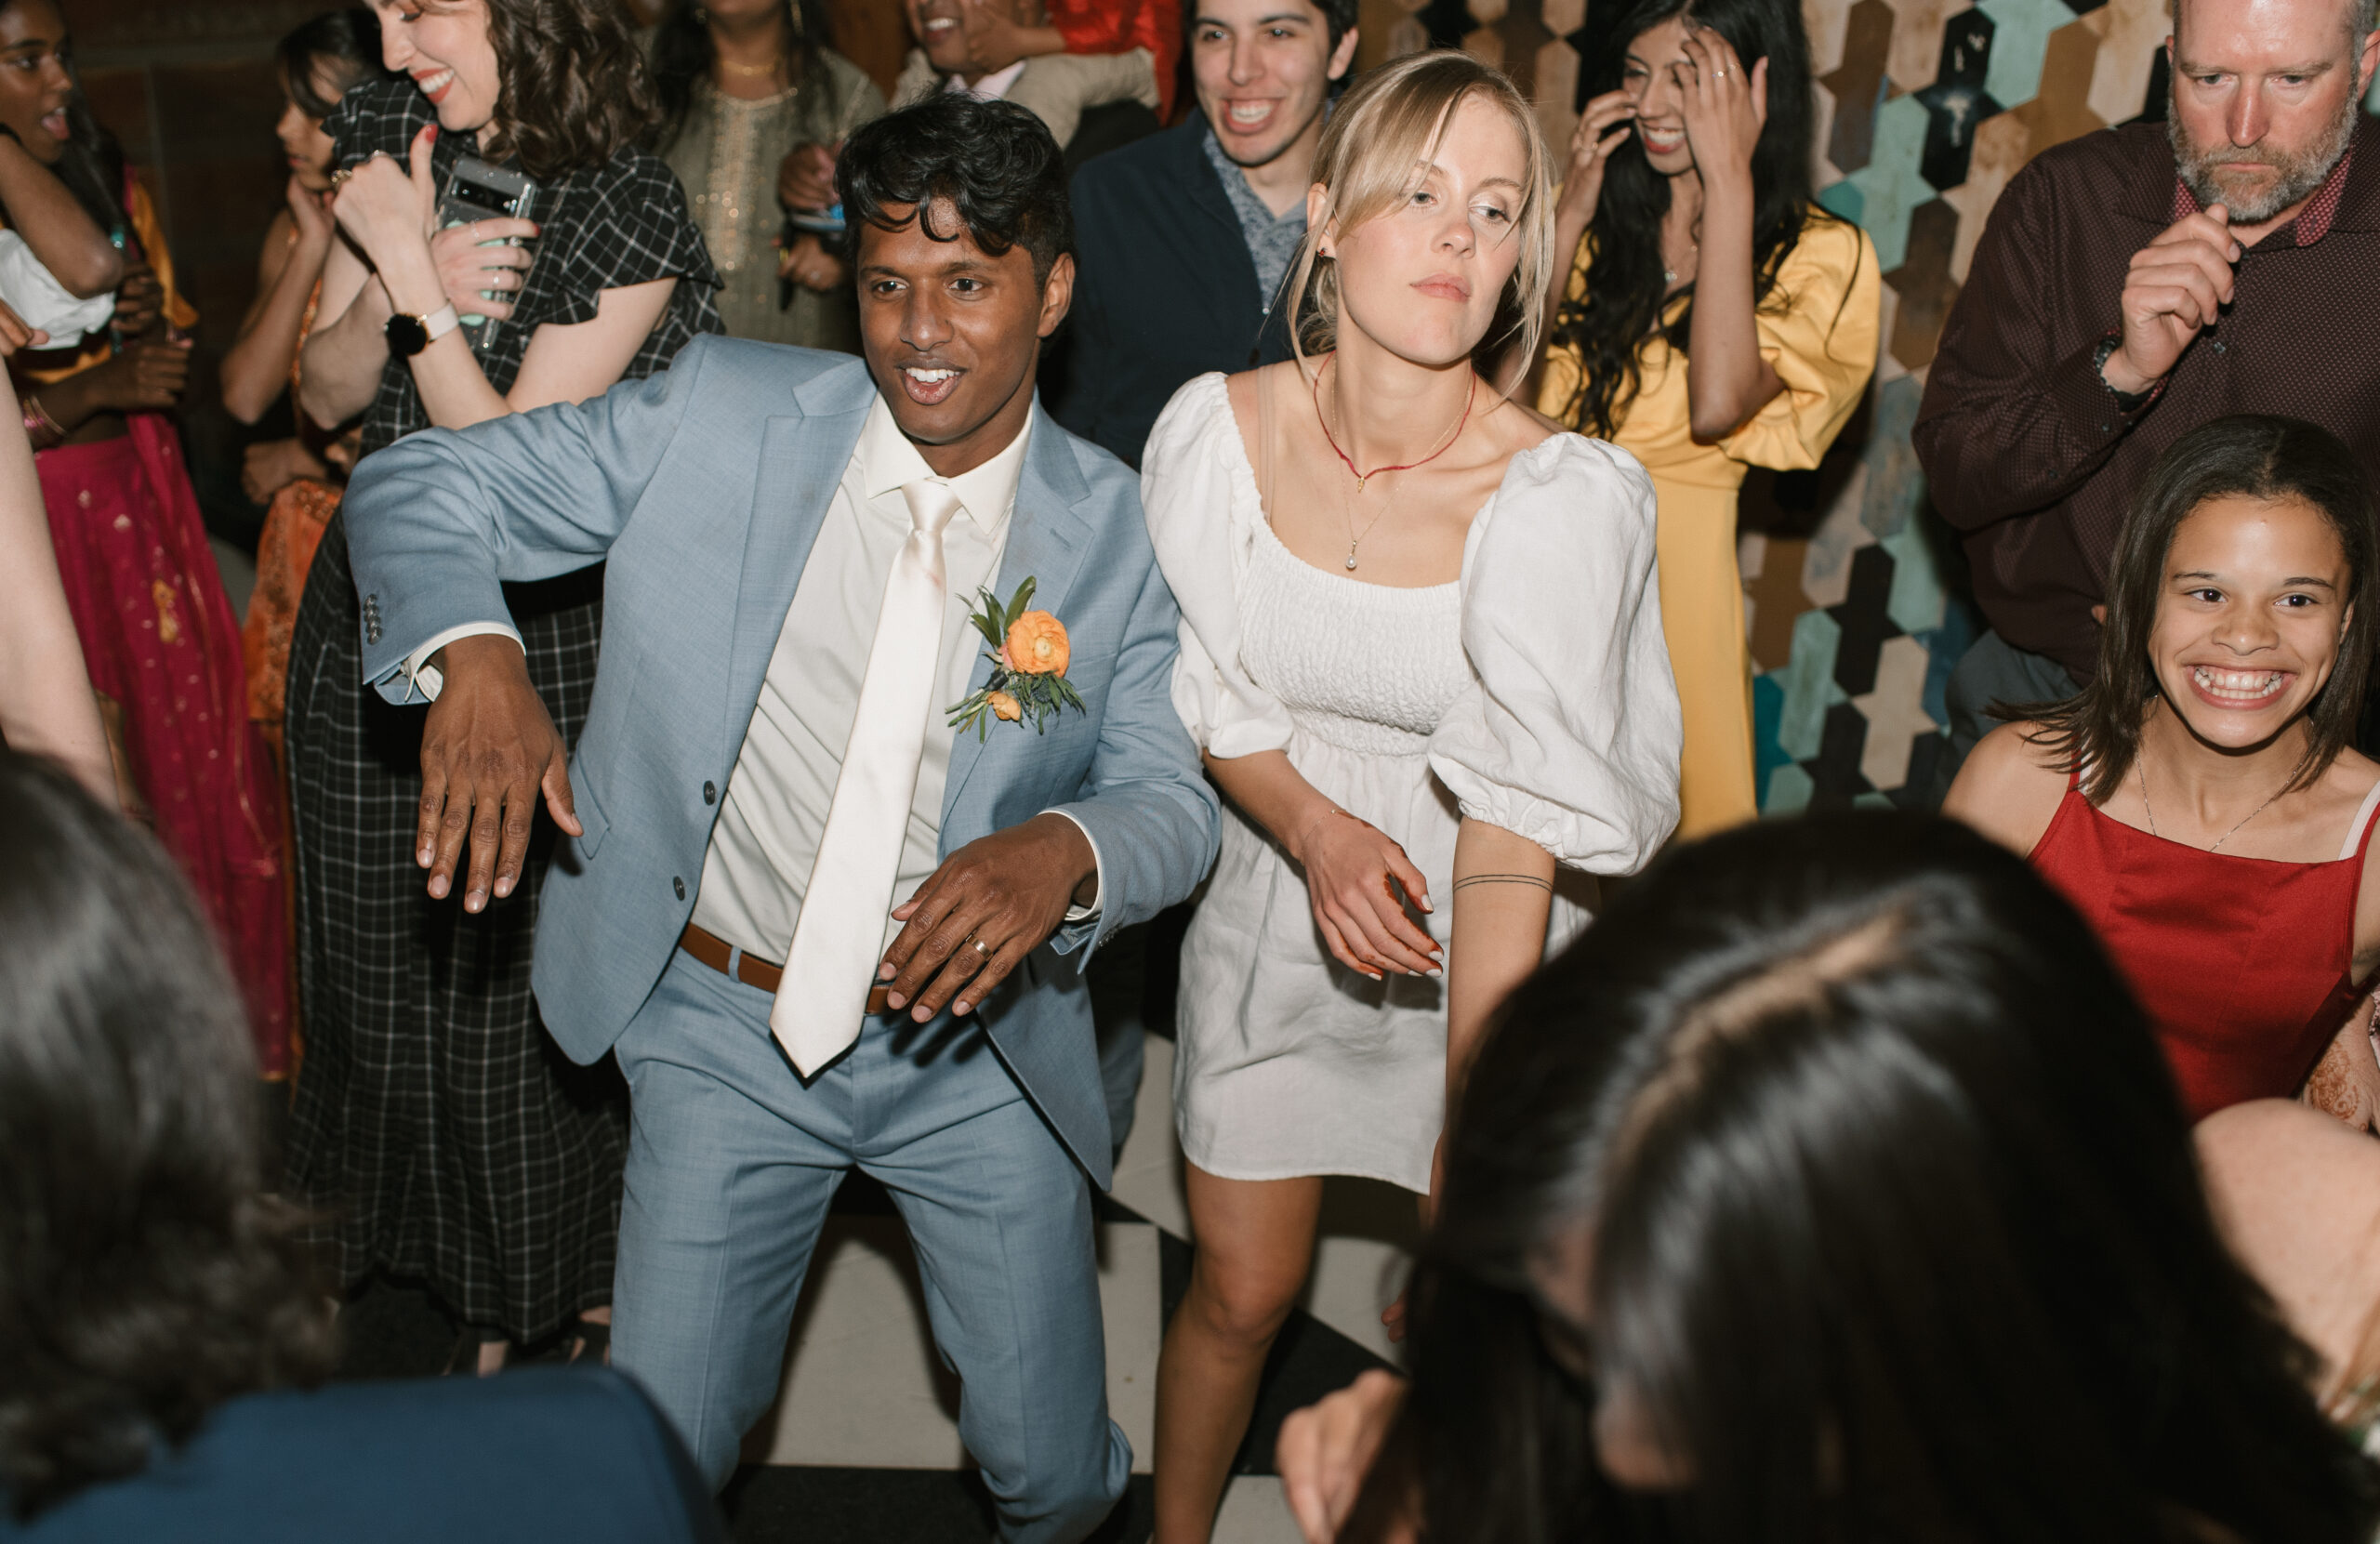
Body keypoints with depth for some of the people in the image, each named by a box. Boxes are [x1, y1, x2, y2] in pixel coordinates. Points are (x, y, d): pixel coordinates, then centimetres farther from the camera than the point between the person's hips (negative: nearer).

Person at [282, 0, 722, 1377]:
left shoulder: (632, 207, -18)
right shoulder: (388, 133, 1)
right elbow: (326, 394, 4)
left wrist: (410, 269, -21)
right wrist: (403, 288, -16)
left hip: (542, 633, -6)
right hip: (376, 617, 6)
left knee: (530, 979, 7)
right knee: (381, 966, 18)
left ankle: (563, 1291, 32)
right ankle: (409, 1260, 42)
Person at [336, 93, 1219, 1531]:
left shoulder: (1118, 530, -6)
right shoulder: (720, 416, -8)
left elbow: (1176, 801, -7)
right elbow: (418, 485, -4)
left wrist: (1063, 851, -31)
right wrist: (470, 651, -27)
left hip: (974, 1040, 1)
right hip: (725, 1030, 0)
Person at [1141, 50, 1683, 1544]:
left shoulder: (1569, 495, -24)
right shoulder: (1219, 429, -13)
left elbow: (1519, 823, -29)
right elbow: (1200, 695, 0)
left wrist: (1475, 1149, -33)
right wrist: (1317, 828, -21)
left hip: (1492, 955, -2)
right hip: (1278, 913, 2)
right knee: (1241, 1292, 13)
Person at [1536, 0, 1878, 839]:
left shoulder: (1820, 255, -2)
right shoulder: (1603, 225, 10)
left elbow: (1718, 406, -20)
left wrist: (1729, 177, -15)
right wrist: (1572, 211, -3)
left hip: (1671, 573, -3)